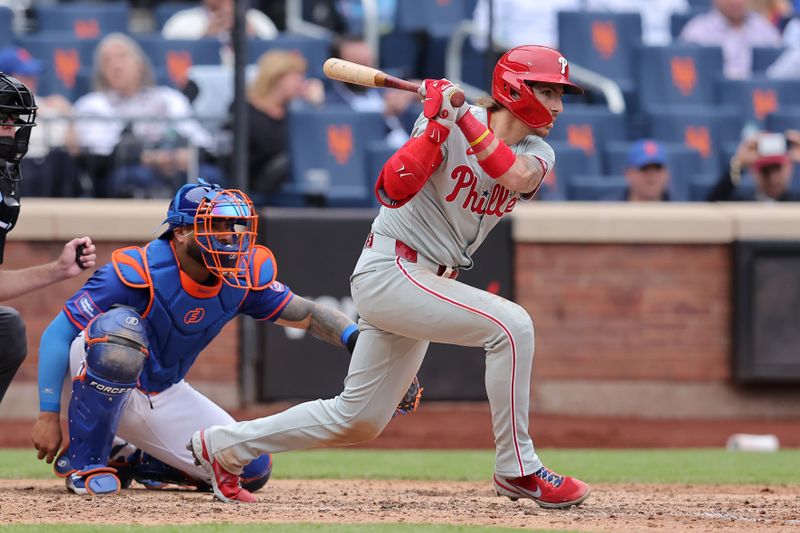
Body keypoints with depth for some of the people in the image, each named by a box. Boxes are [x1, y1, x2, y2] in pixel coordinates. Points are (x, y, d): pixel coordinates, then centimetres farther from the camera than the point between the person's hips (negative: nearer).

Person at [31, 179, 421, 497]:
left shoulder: (246, 275, -10)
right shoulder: (136, 272, -26)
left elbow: (304, 314, 0)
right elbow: (58, 333, -23)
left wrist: (358, 338, -21)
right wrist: (48, 415, -27)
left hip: (165, 396, 6)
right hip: (97, 383, -6)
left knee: (251, 471, -6)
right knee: (121, 327, -39)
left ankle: (128, 459, 16)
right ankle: (84, 459, -21)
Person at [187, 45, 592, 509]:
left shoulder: (537, 155, 3)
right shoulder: (445, 125, -12)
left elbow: (515, 177, -21)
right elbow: (393, 190, -23)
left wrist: (467, 119, -24)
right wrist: (439, 125, -30)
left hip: (426, 285, 8)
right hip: (389, 272, -8)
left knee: (357, 420, 12)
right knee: (511, 324, -24)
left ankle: (223, 445, 27)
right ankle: (517, 469, -17)